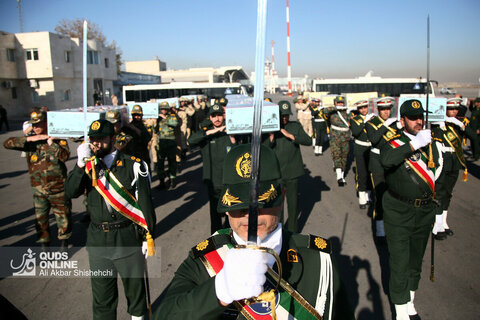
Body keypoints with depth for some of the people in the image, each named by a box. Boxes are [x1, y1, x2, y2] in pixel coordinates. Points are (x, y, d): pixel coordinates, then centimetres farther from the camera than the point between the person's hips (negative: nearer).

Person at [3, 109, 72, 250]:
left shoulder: (58, 138, -6)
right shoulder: (30, 140, 2)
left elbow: (65, 156, -19)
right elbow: (7, 143, -10)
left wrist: (51, 143, -22)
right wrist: (29, 139, -18)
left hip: (58, 187, -2)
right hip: (38, 189, 2)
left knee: (63, 215, 10)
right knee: (40, 217, 12)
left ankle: (64, 240, 31)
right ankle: (44, 243, 30)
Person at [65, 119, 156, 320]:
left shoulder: (132, 166, -6)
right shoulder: (87, 165, 5)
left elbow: (145, 202, -6)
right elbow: (71, 192, -6)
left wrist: (148, 236, -6)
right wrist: (81, 164, -18)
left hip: (128, 238, -2)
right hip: (98, 239, 3)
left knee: (134, 285, 14)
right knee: (101, 290, 15)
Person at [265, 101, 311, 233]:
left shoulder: (295, 126, 5)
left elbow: (309, 141, -6)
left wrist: (290, 135, -16)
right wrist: (271, 137, -20)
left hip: (292, 172, 0)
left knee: (293, 202, 8)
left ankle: (293, 231, 25)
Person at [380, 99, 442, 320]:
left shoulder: (430, 144, 6)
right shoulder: (394, 144, -10)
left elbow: (437, 175, 17)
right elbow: (386, 160, -35)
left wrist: (436, 208, 15)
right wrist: (414, 144, -31)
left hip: (425, 212, 5)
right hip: (398, 213, -5)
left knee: (416, 261, 18)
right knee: (400, 263, 2)